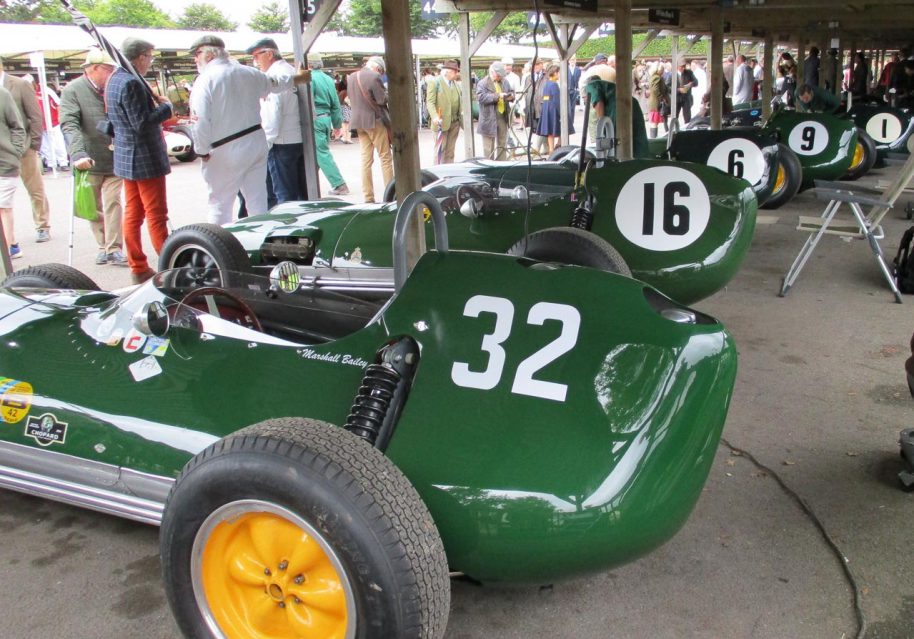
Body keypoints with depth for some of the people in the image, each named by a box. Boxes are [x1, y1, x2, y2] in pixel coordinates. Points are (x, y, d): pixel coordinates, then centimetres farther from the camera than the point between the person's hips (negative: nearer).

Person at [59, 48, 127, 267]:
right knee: (94, 208, 11)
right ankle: (102, 246, 24)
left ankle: (114, 249, 0)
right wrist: (78, 154, -29)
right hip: (89, 162, -1)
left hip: (114, 160, 1)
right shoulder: (73, 90, -7)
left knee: (113, 204, -4)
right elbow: (69, 124, -17)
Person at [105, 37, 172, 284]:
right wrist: (166, 107, -11)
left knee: (133, 213, 11)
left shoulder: (114, 79, 11)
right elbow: (142, 123, -23)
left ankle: (138, 268, 17)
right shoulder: (131, 83, -20)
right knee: (157, 215, -4)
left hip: (125, 158, 10)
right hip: (145, 158, -10)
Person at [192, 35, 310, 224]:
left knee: (219, 205, 2)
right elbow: (275, 83, 27)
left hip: (226, 152, -6)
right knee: (258, 202, 12)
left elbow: (202, 121, -20)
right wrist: (297, 77, 46)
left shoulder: (205, 80, -12)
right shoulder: (248, 73, 8)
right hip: (256, 143, 6)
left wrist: (203, 151, -7)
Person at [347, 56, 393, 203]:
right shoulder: (374, 77, -14)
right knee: (385, 158, 2)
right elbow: (382, 99, -14)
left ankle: (368, 197, 6)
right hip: (375, 120, -6)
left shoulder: (351, 77, 8)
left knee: (366, 159, 7)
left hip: (359, 121, 6)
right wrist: (386, 93, 5)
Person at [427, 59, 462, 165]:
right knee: (440, 149, -3)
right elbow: (430, 102, -11)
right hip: (442, 122, -6)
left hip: (455, 122, 6)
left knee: (450, 150, 9)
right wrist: (435, 117, -25)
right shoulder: (435, 83, -5)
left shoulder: (456, 84, 14)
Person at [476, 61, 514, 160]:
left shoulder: (505, 81, 10)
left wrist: (511, 96, -5)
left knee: (502, 144, 14)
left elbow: (511, 91, 20)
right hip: (489, 119, -6)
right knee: (489, 146, 1)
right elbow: (481, 97, -21)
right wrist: (497, 96, -28)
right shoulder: (482, 83, -8)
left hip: (503, 117, 6)